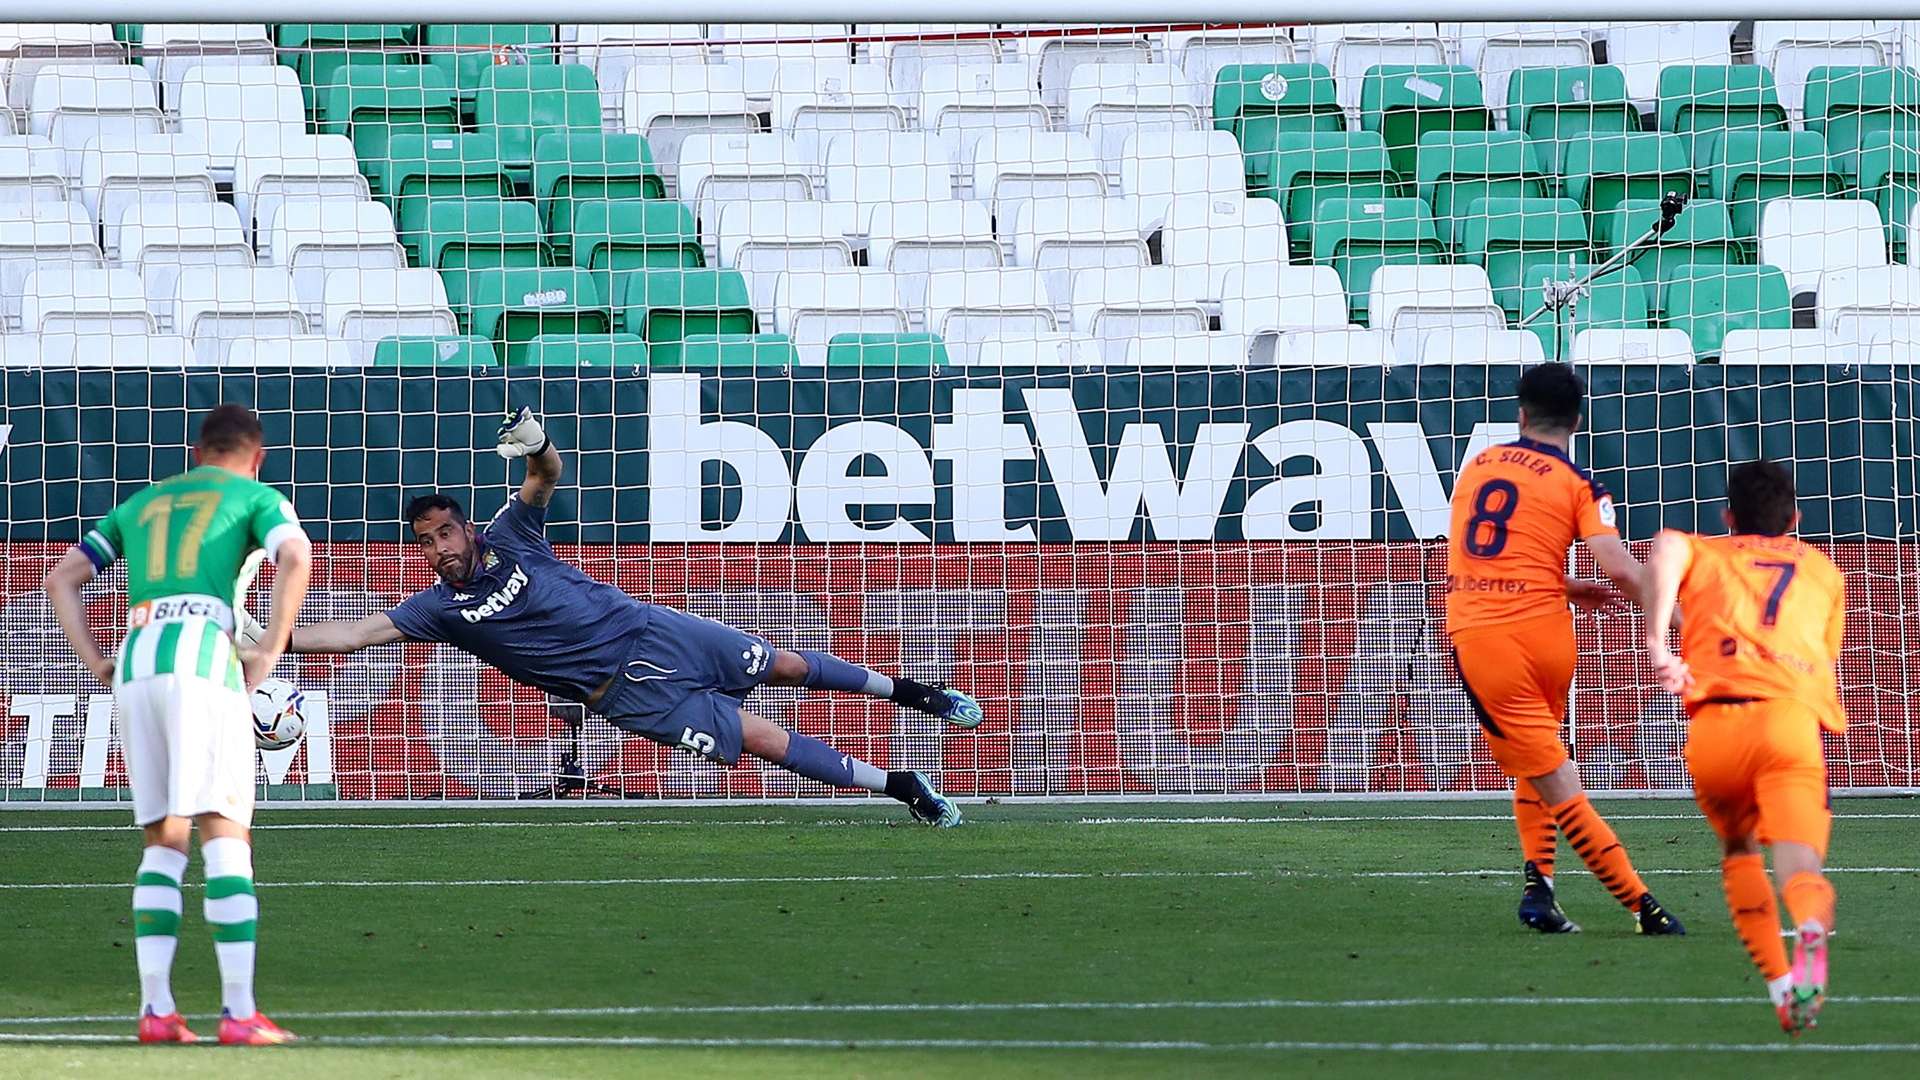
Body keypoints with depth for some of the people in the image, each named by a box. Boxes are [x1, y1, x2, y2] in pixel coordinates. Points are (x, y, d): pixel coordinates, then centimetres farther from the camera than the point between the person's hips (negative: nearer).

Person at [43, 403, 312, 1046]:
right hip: (202, 657, -5)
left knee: (163, 842, 11)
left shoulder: (141, 504, 29)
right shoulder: (256, 496, 14)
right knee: (226, 835, -8)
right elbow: (295, 557, -8)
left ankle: (155, 1009, 2)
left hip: (133, 666, 5)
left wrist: (96, 665, 19)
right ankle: (238, 1012, -16)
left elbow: (60, 579, 27)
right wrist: (268, 654, -4)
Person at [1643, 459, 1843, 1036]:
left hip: (1713, 727, 1)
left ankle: (1780, 986, 13)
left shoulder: (1705, 555, 25)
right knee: (1797, 863, -17)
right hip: (1793, 719, -1)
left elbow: (1668, 546, 1)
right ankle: (1811, 928, -52)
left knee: (1739, 851, 26)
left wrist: (1657, 643, -6)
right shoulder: (1824, 571, 32)